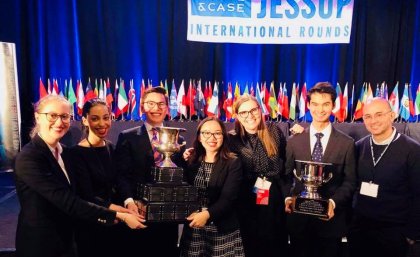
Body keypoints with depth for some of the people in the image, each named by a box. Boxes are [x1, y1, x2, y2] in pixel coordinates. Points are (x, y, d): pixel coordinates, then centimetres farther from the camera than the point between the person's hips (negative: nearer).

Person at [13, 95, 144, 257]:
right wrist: (119, 216, -26)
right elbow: (68, 202, -27)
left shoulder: (63, 151, 1)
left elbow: (72, 197, 2)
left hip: (66, 240, 7)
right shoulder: (28, 158, -23)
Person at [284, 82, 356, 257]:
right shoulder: (294, 141, 2)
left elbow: (350, 181, -1)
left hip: (331, 218, 0)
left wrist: (333, 202, -16)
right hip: (299, 218, 1)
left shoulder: (347, 143, -1)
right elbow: (287, 176, 4)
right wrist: (287, 197, -13)